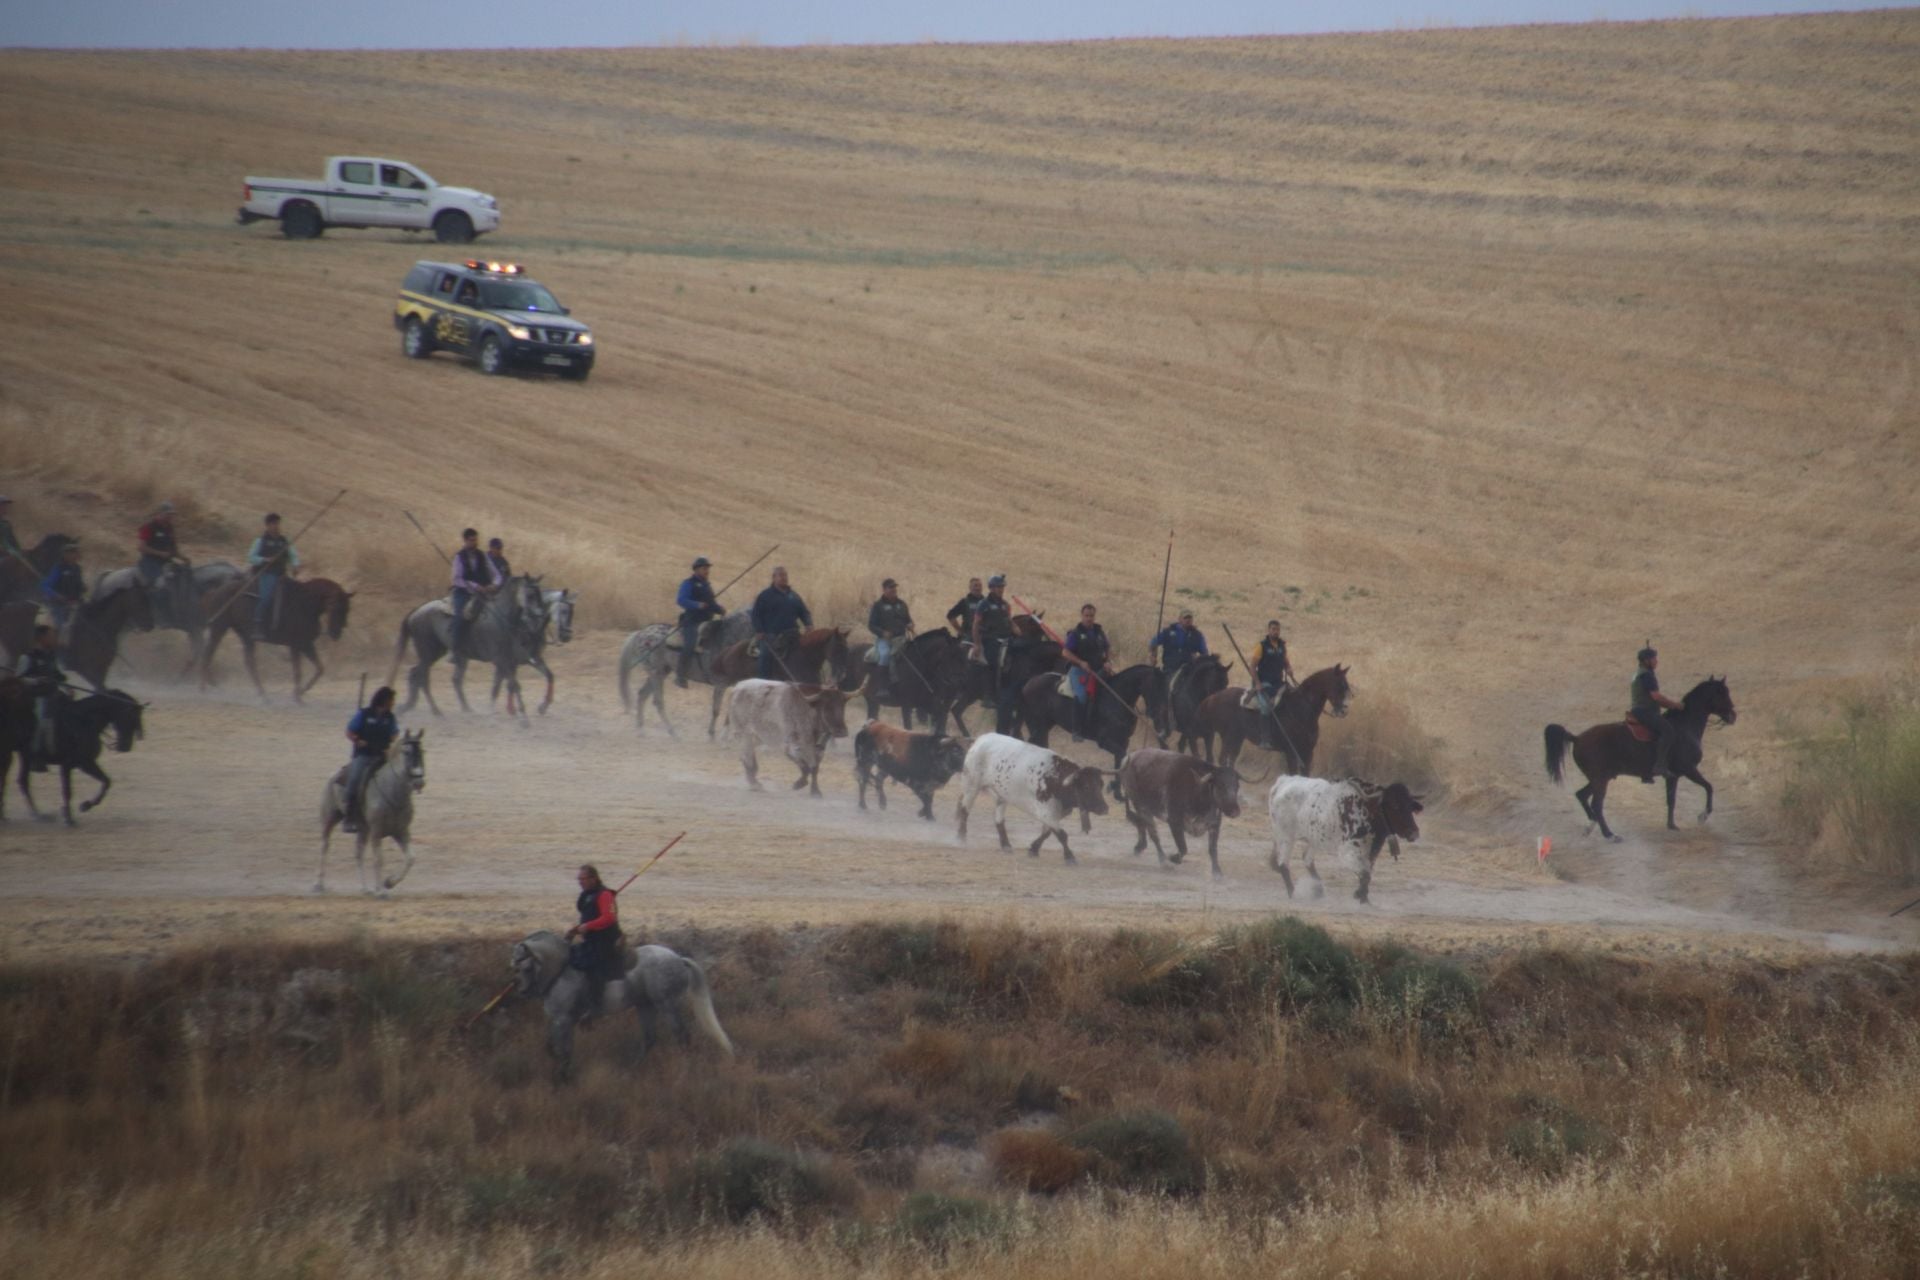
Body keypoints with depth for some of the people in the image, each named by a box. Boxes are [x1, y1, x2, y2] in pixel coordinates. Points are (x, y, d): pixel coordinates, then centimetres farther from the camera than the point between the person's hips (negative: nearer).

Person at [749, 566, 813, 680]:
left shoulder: (794, 596, 14)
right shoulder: (765, 596, 2)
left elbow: (804, 612, 16)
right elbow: (756, 615, -1)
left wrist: (808, 624, -4)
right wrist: (759, 631, -14)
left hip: (791, 638, 4)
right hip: (771, 638, -4)